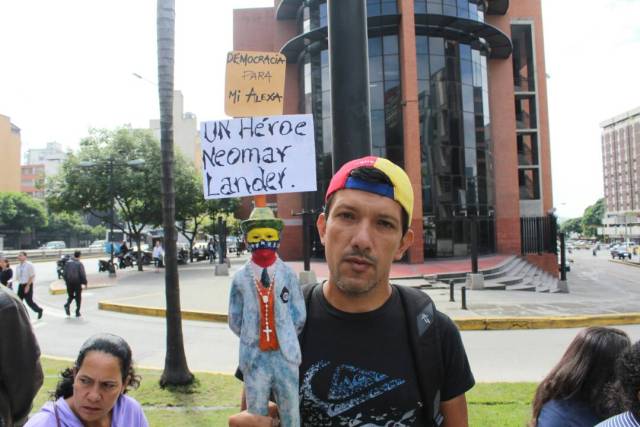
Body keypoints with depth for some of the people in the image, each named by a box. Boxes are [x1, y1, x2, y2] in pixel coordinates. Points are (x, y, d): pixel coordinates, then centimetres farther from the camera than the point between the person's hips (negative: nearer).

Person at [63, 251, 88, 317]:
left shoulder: (67, 263, 2)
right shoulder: (79, 264, -11)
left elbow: (64, 274, 4)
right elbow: (82, 274, -13)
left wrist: (66, 281, 17)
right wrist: (85, 282, 0)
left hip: (69, 283, 3)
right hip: (77, 283, -3)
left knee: (70, 296, 19)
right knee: (78, 297, 8)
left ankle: (67, 305, -9)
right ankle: (77, 312, 8)